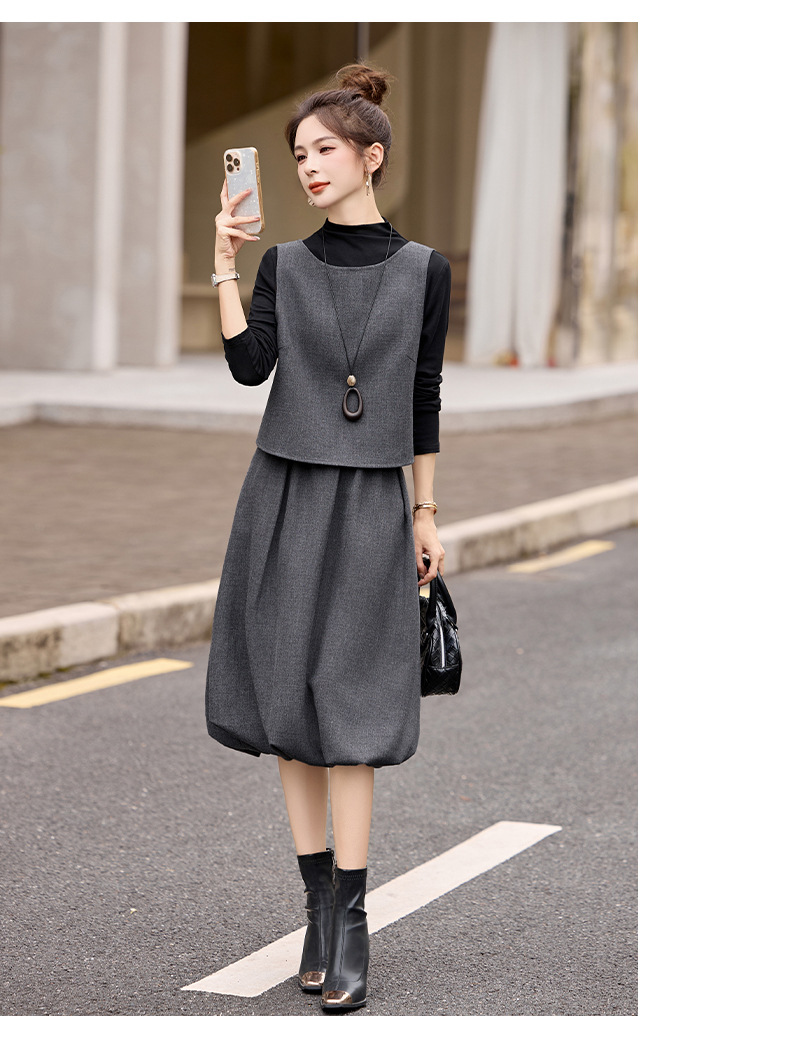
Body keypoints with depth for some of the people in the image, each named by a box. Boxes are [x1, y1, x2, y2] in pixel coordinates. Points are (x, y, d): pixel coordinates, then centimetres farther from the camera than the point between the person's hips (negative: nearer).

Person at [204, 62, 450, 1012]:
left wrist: (425, 514, 7)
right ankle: (319, 908, 12)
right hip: (284, 496, 2)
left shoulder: (422, 269, 3)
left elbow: (422, 399, 7)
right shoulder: (283, 265, 5)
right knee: (288, 704, 3)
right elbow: (249, 368, -10)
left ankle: (351, 923, -2)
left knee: (350, 713, -6)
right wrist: (224, 267, -13)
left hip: (370, 505, -2)